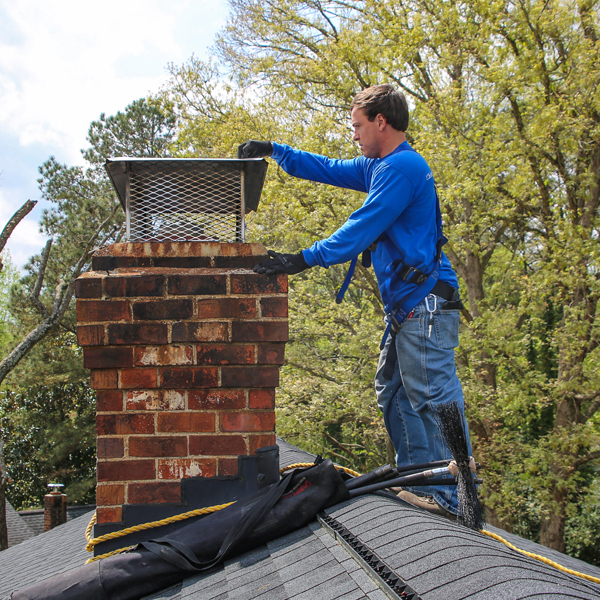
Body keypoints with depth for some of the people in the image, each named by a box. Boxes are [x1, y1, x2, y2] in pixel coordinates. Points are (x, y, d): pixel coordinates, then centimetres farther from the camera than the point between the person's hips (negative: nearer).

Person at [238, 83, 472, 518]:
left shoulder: (403, 167, -13)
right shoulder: (379, 166, 19)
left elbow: (362, 228, -19)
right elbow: (328, 170, 30)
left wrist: (303, 260, -19)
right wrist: (273, 151, 25)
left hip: (426, 305, -11)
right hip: (406, 306, 11)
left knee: (434, 397, -11)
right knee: (393, 392, 13)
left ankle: (455, 498, -9)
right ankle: (416, 481, 17)